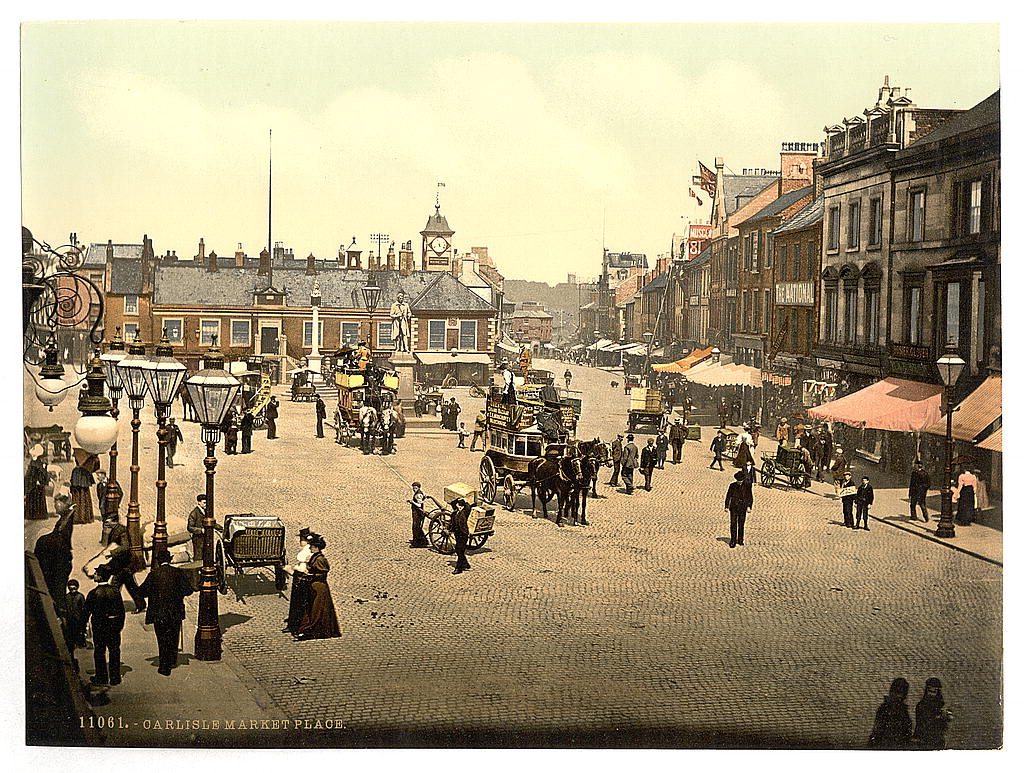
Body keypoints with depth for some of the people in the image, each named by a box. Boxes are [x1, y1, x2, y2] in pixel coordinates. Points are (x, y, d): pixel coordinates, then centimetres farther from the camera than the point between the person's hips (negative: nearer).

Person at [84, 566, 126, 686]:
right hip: (114, 625, 3)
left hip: (99, 626, -3)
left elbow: (86, 611, -8)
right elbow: (122, 610, 4)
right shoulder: (115, 591, -1)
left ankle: (101, 677, 14)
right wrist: (120, 625, 13)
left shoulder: (93, 593, -12)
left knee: (99, 651, 9)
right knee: (114, 651, 10)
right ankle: (115, 677, 14)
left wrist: (83, 627, 0)